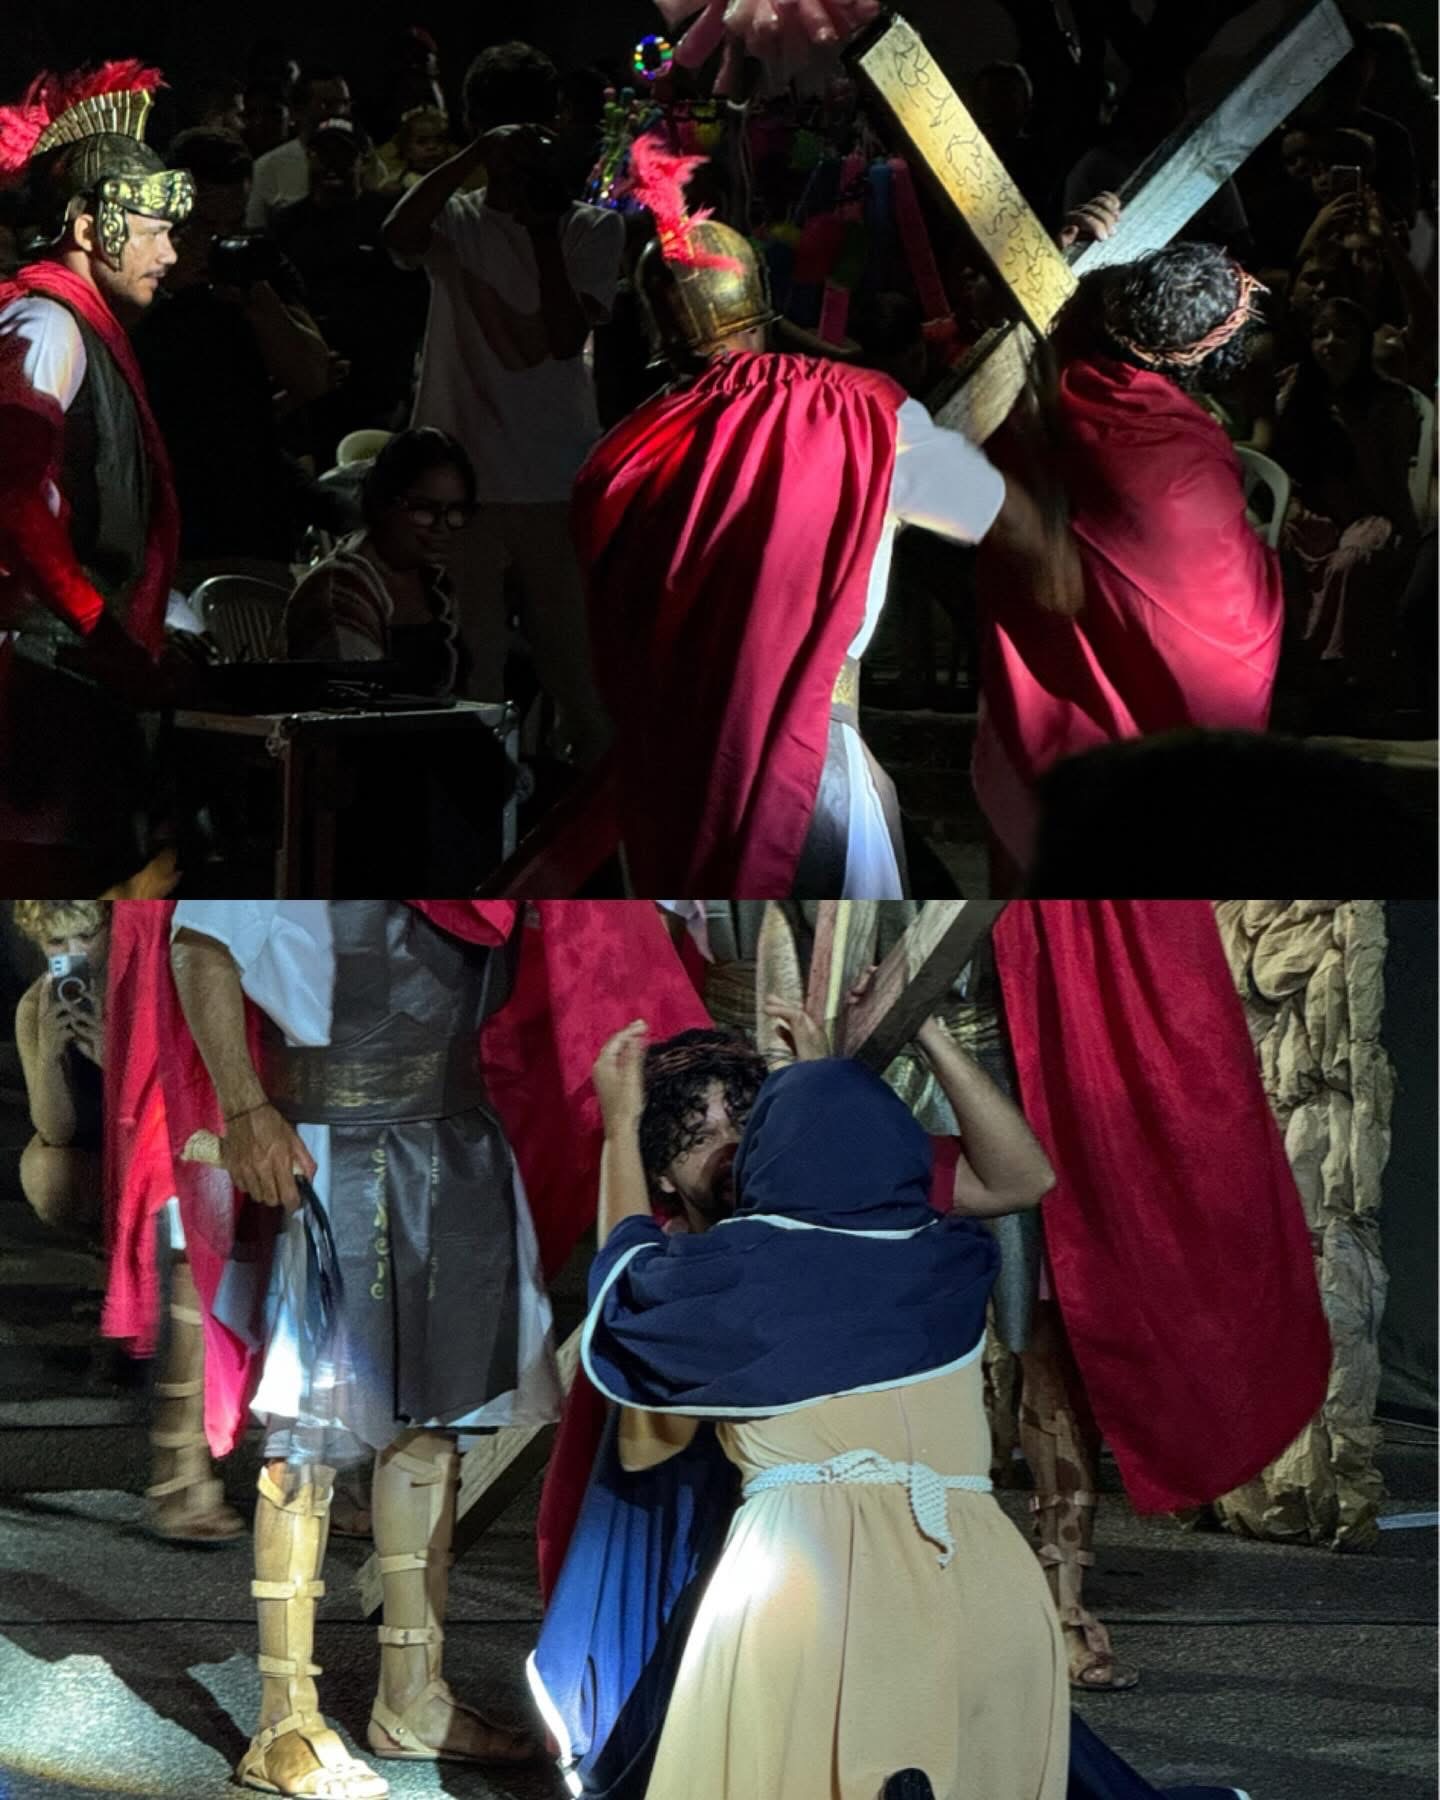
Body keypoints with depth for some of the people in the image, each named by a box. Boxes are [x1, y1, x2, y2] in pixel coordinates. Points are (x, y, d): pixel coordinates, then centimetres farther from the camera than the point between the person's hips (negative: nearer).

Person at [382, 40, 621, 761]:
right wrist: (476, 155, -26)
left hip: (559, 485, 0)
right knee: (471, 679, 0)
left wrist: (546, 228, -13)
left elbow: (565, 338, -8)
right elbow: (397, 233, -20)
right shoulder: (457, 222, 5)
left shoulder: (592, 229, 5)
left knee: (578, 674, 4)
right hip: (465, 480, 0)